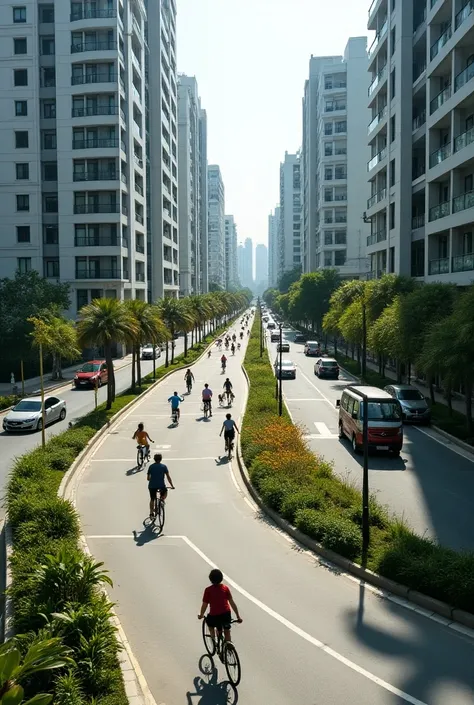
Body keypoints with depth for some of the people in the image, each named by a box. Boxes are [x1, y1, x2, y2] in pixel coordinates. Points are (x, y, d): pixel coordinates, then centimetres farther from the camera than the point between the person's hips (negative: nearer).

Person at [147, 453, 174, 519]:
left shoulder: (151, 466, 7)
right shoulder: (163, 466, 3)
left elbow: (148, 478, 9)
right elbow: (168, 477, 1)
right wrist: (172, 485, 7)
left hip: (152, 486, 2)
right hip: (161, 485, -1)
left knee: (152, 499, 18)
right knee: (165, 492, 29)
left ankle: (151, 513, 13)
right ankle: (162, 499, 1)